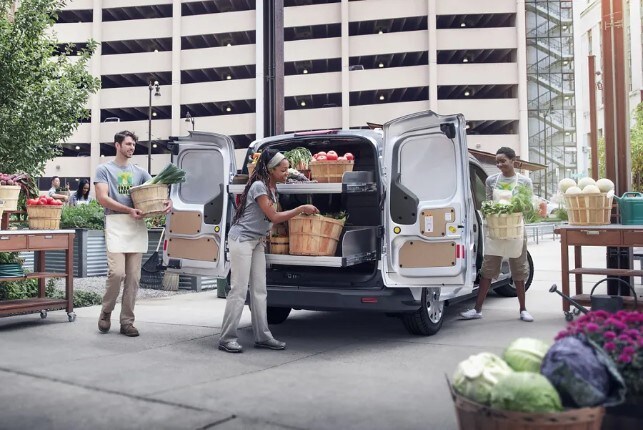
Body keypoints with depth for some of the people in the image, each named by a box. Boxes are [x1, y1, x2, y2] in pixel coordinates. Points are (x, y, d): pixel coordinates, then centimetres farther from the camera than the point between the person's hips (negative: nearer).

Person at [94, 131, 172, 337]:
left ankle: (127, 321, 9)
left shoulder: (140, 172, 18)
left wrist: (167, 202, -13)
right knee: (117, 272, -15)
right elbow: (102, 198, -6)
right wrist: (129, 210, -17)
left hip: (137, 226, 4)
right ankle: (105, 312, 9)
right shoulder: (104, 169, 7)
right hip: (116, 225, -4)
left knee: (133, 277, 2)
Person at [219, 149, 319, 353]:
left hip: (257, 242, 9)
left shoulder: (272, 188, 9)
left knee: (259, 291, 7)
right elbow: (274, 217, -17)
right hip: (241, 240, -9)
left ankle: (262, 336, 12)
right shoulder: (258, 186, -18)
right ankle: (227, 338, -1)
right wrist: (301, 209, -14)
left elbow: (274, 216, 9)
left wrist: (300, 212, 7)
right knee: (239, 291, -8)